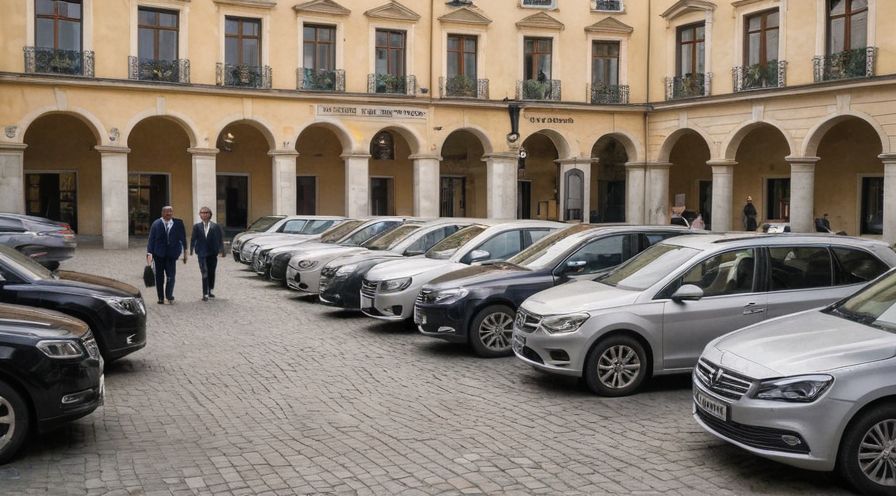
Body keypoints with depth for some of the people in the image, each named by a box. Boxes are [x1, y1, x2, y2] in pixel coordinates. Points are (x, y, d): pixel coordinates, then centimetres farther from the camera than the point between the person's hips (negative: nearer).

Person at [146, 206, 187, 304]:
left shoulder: (178, 223, 0)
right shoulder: (156, 224, -2)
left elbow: (183, 238, 5)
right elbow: (151, 239, -2)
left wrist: (185, 252, 5)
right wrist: (149, 253, -9)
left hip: (172, 253, -1)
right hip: (159, 254, 1)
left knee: (171, 275, -8)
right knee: (159, 276, 9)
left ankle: (169, 296, 1)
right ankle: (161, 297, 18)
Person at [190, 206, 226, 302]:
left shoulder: (215, 227, 1)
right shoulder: (197, 226, 4)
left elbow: (220, 239, 1)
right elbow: (193, 239, 4)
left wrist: (221, 250, -7)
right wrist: (191, 250, -5)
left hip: (212, 253, 1)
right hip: (201, 253, -1)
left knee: (211, 273, 12)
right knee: (205, 274, -8)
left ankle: (211, 291, 29)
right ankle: (205, 294, -9)